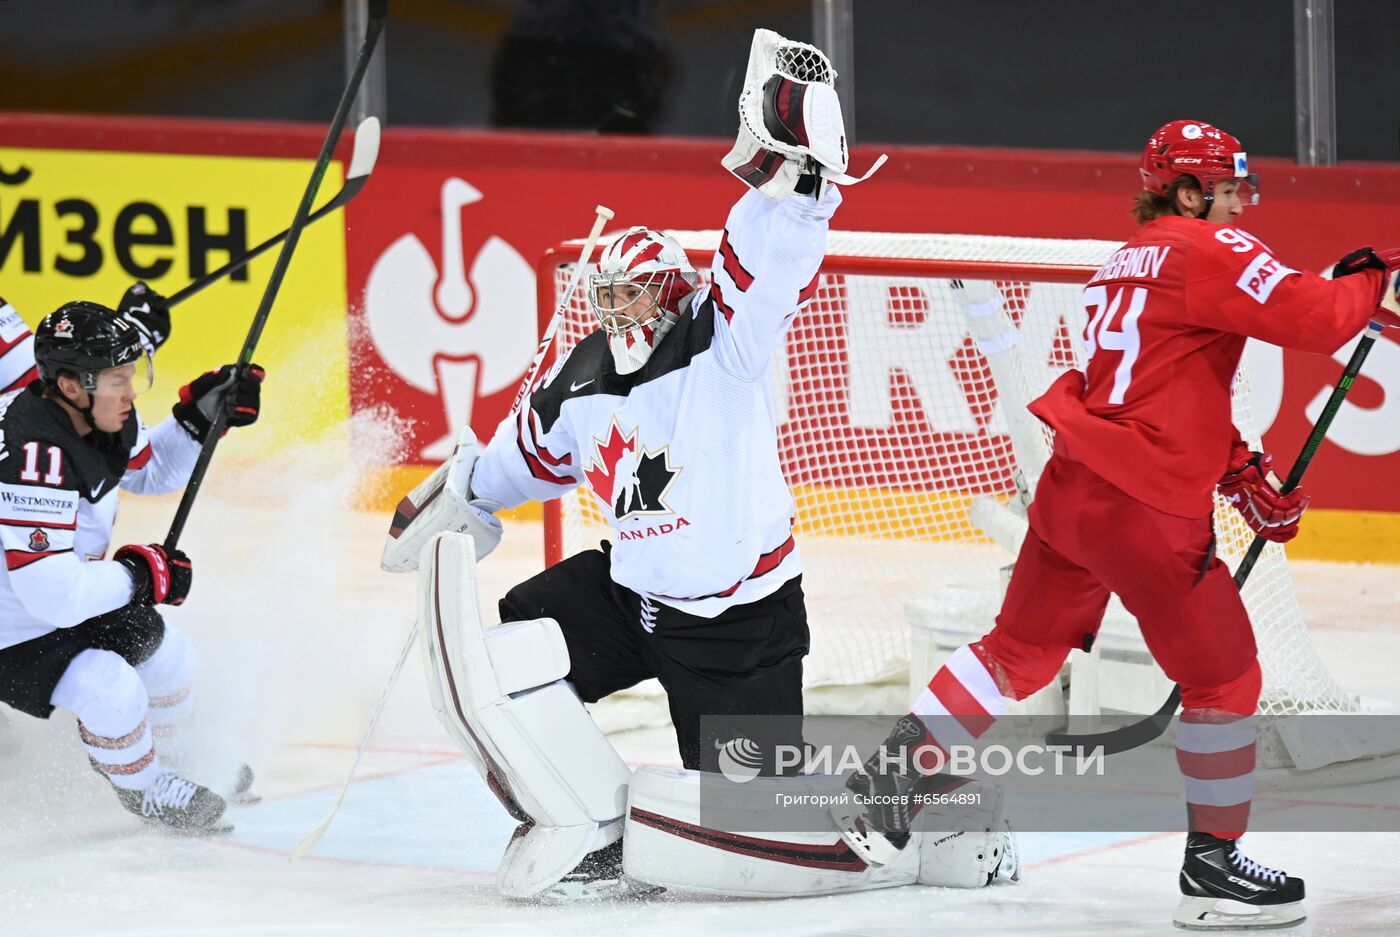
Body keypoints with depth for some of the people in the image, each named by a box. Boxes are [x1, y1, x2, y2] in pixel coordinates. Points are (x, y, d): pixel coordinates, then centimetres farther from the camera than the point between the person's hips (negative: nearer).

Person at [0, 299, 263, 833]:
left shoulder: (98, 417, -9)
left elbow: (151, 471, 15)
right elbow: (53, 594, -39)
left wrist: (202, 414, -2)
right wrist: (140, 575, -24)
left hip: (67, 603, 10)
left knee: (167, 654, 16)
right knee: (111, 689, -23)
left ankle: (164, 753, 47)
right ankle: (144, 790, 8)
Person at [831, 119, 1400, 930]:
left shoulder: (1131, 264, 20)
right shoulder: (1209, 251, -10)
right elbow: (1312, 316, -21)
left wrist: (1242, 475, 19)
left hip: (1073, 488, 9)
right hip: (1144, 508, -9)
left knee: (1022, 651, 22)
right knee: (1226, 676, 4)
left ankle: (892, 778, 19)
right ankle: (1214, 867, 9)